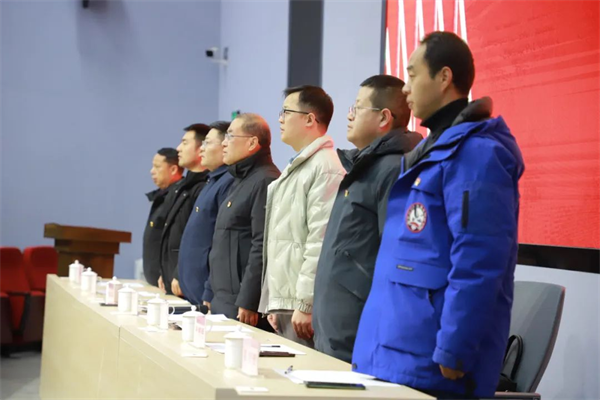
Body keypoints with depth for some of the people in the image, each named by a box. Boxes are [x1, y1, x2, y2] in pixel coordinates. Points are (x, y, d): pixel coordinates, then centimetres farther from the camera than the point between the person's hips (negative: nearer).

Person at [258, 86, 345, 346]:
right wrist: (274, 303, 18)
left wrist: (306, 304, -20)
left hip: (305, 308, -9)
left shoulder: (326, 168, -13)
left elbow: (321, 242, -19)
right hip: (285, 305, 9)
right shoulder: (295, 168, 19)